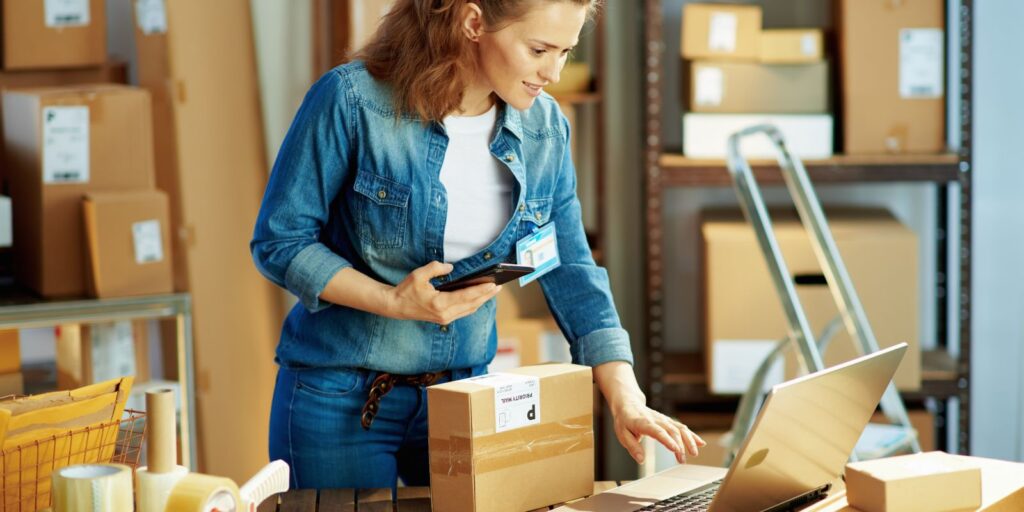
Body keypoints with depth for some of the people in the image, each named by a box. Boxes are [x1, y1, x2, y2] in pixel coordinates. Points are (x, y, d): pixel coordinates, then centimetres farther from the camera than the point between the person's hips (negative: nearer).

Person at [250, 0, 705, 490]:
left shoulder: (545, 129, -4)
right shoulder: (352, 100, -18)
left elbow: (572, 275, -2)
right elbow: (278, 242, -13)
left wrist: (627, 402, -12)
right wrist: (393, 302, -25)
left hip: (464, 393, 4)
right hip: (339, 396, -4)